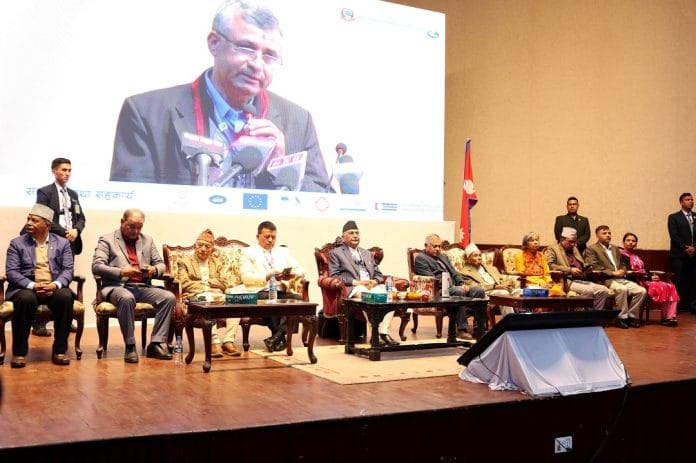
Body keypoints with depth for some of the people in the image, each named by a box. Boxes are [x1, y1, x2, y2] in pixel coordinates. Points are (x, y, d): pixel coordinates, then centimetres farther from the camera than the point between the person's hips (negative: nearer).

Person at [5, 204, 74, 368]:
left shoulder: (62, 243, 11)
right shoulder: (17, 243, 7)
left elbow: (68, 270, 2)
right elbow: (11, 272, -3)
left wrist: (55, 284, -20)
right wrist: (33, 285, -20)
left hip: (54, 288, 1)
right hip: (26, 288, -1)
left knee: (66, 296, -33)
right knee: (26, 299, -36)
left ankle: (59, 350, -21)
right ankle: (19, 352, -21)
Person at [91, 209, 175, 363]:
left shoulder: (148, 240, 20)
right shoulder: (107, 239, 6)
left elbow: (161, 264, 20)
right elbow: (96, 266, -5)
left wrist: (154, 269, -5)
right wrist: (121, 272, -19)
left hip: (143, 287, 4)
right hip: (117, 286, -4)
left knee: (169, 297, -22)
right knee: (127, 298, -39)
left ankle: (156, 344, -20)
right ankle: (130, 346, -25)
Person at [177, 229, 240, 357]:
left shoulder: (217, 262, 29)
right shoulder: (184, 262, 19)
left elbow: (224, 283, 13)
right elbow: (184, 284, 2)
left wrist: (206, 282, 3)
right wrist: (204, 286, -4)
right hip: (196, 297, -3)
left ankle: (228, 341, -33)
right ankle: (214, 341, -43)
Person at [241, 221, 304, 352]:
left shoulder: (284, 251, 26)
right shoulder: (248, 252, 14)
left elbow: (301, 271, 16)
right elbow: (246, 277, -3)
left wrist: (292, 275, -9)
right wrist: (268, 276, -17)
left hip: (283, 291, 3)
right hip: (261, 292, -3)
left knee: (299, 299, -29)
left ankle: (277, 336, -32)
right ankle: (281, 338, -25)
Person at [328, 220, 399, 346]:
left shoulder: (367, 253, 29)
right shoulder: (336, 253, 12)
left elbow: (378, 274, 24)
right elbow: (334, 276, -1)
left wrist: (374, 281, -2)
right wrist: (356, 282, -13)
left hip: (372, 286, 5)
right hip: (352, 289, -5)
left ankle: (384, 331, -31)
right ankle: (376, 333, -38)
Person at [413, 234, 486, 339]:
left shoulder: (443, 257, 29)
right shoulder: (421, 258, 1)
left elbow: (454, 273, 22)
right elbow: (431, 279, -11)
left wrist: (463, 284, 0)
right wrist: (451, 286, -19)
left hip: (455, 287, 8)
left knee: (479, 291, -13)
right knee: (459, 292, -36)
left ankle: (480, 330, -13)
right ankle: (461, 330, -30)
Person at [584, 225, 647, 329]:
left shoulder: (615, 249, 26)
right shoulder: (591, 249, 2)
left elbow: (623, 265, 29)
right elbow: (594, 268, -9)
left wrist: (623, 271, 3)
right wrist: (613, 273, -14)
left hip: (621, 279, 7)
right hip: (606, 280, -7)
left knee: (642, 291, -16)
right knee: (622, 289, -35)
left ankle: (632, 316, -3)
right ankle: (622, 317, -20)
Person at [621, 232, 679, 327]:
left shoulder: (636, 256, 23)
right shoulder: (622, 255, -3)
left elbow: (644, 270, 17)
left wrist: (653, 275, -5)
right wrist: (649, 277, -15)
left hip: (647, 279, 8)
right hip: (638, 281, -8)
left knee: (670, 287, -14)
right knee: (662, 287, -26)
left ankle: (670, 316, -24)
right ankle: (665, 317, -14)